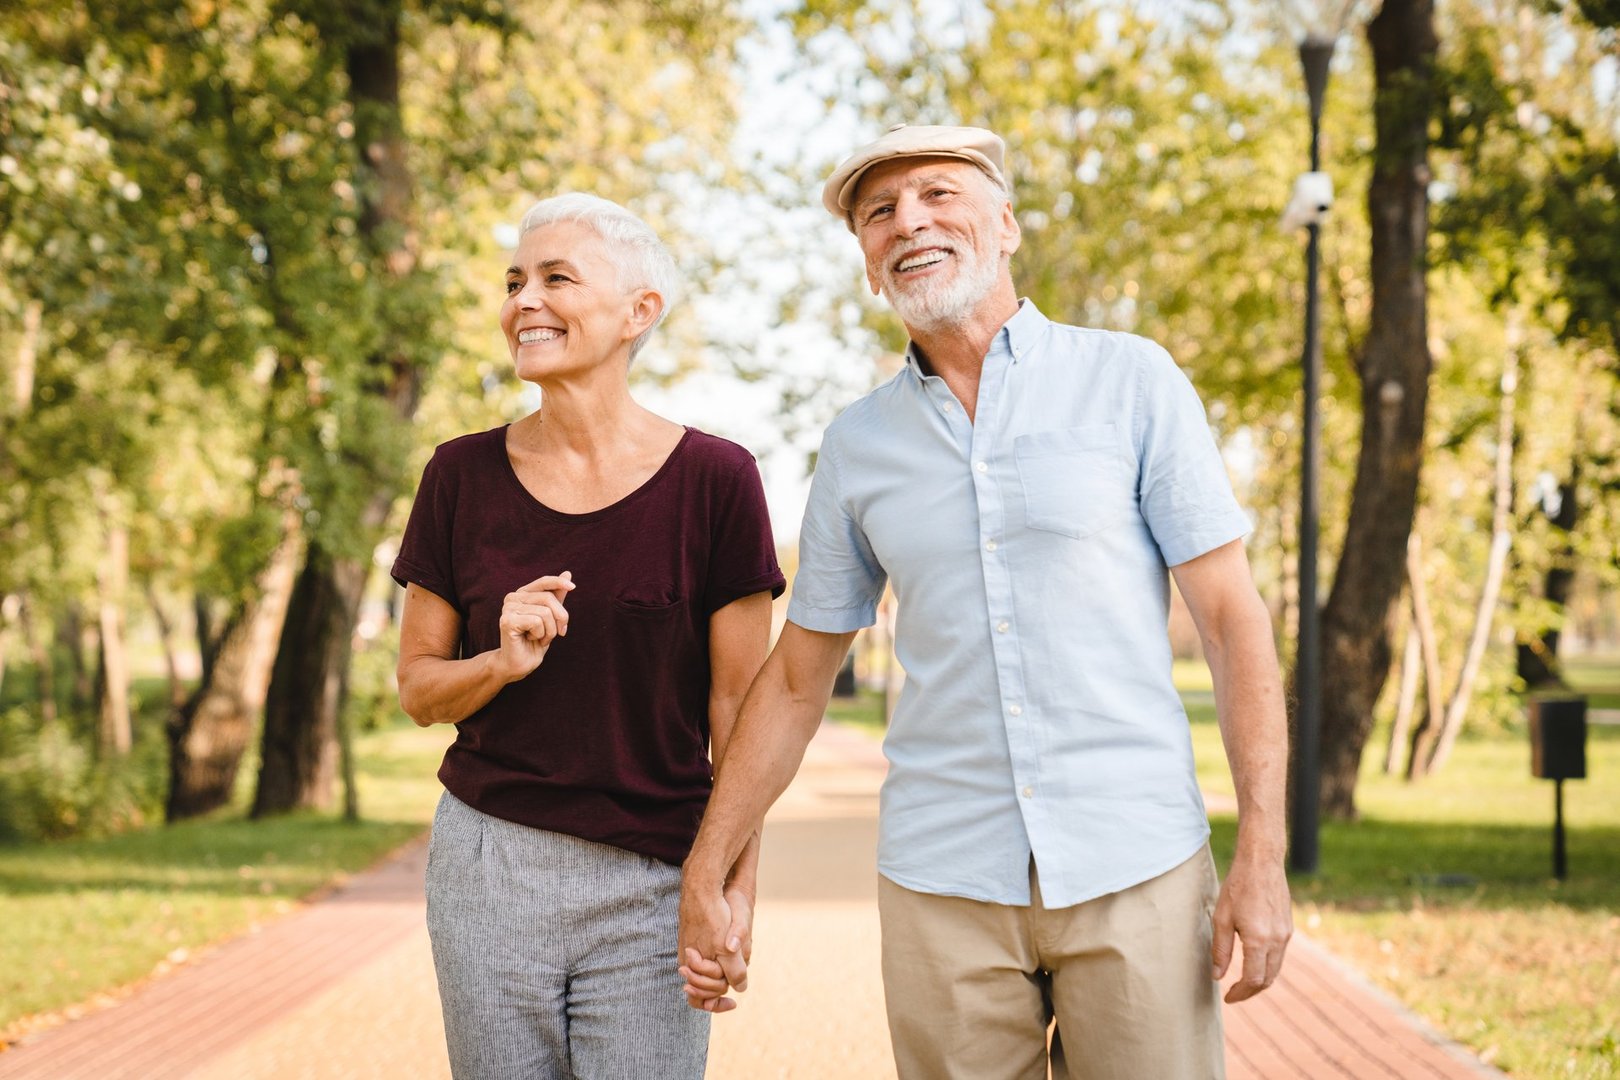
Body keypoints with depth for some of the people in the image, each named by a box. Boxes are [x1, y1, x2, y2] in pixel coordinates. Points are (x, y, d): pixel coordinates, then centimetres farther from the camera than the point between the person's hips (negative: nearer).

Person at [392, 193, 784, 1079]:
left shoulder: (713, 479, -4)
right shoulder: (464, 476, 2)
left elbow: (737, 706, -1)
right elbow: (418, 687, 8)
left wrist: (737, 888, -5)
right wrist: (503, 662, -13)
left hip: (650, 881, -2)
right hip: (489, 865, 2)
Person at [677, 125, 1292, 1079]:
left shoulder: (1131, 381, 0)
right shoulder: (857, 445, 8)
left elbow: (1233, 619, -2)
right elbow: (796, 680, 15)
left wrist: (1263, 854, -10)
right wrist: (706, 876, 12)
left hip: (1135, 866, -2)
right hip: (944, 883, 2)